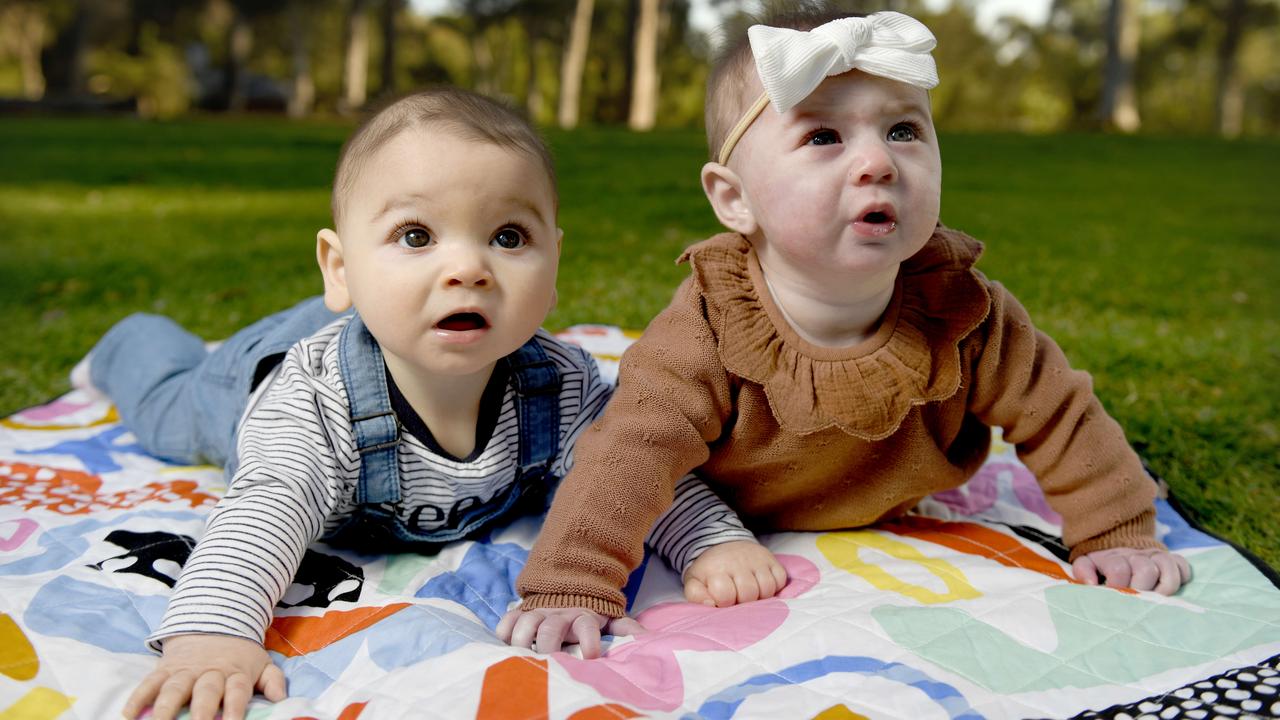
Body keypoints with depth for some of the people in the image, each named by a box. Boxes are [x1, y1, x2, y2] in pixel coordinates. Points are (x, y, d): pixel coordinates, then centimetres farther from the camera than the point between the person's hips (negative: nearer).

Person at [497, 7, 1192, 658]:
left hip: (890, 518, 3)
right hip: (739, 524, -2)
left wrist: (1119, 536, -13)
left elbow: (1061, 417, -17)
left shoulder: (965, 318, -31)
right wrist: (569, 586, -49)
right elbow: (633, 450, -40)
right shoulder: (709, 329, -38)